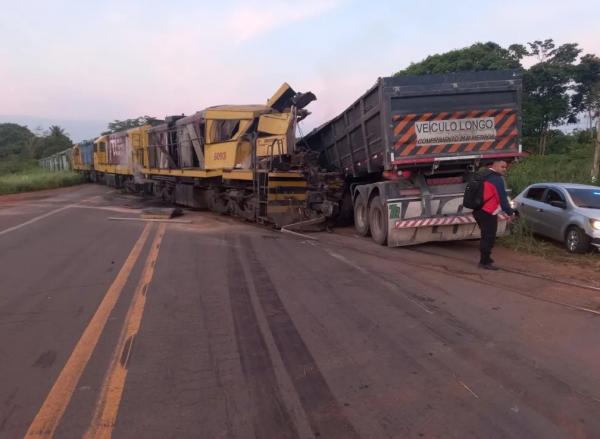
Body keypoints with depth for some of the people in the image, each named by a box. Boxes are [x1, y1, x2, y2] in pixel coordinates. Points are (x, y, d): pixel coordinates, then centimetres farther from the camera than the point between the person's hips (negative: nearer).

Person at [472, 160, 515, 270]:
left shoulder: (484, 175, 17)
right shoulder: (497, 179, -12)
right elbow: (502, 198, -15)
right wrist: (510, 212, -9)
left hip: (479, 211, 10)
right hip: (488, 213, -10)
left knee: (486, 236, 21)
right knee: (489, 238, -4)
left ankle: (484, 259, 30)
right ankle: (485, 262, 0)